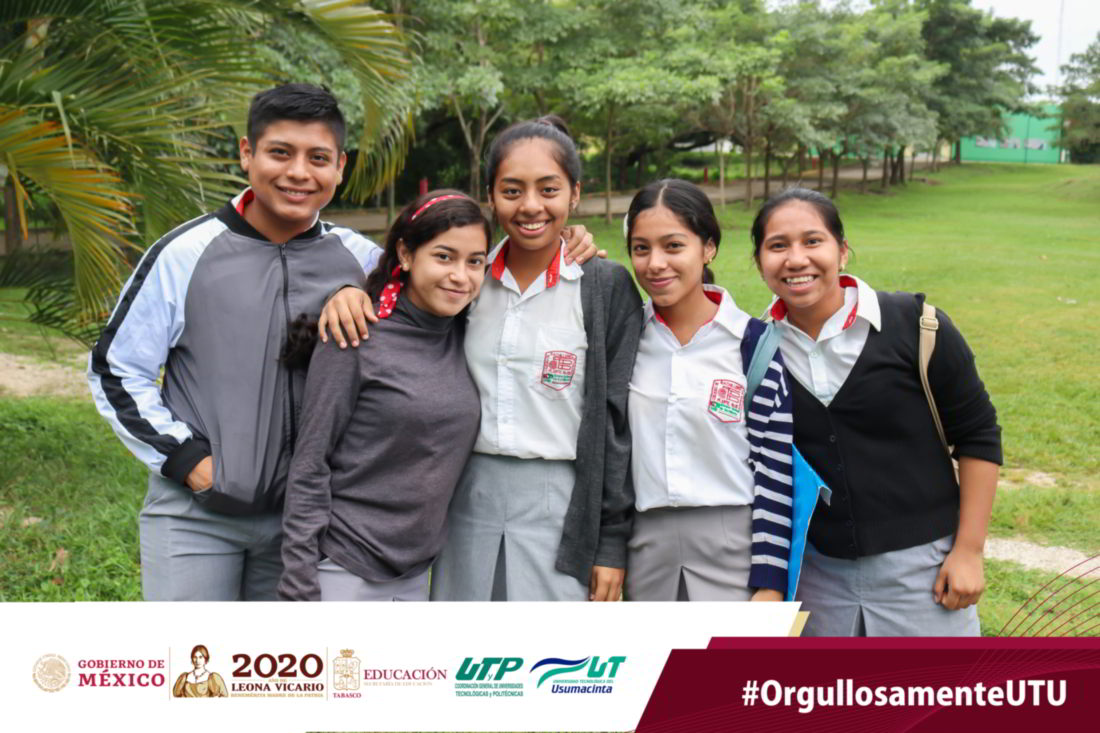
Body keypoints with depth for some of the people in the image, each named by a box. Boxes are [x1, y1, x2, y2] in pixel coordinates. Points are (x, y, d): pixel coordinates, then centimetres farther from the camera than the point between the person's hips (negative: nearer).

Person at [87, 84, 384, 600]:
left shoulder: (362, 260, 2)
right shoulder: (185, 253, -4)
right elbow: (115, 369, 0)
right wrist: (186, 458, -8)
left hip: (302, 514, 3)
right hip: (195, 513, -2)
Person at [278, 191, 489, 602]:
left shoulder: (465, 335, 3)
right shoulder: (356, 340, -12)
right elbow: (310, 467, -10)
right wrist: (299, 586, -12)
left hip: (417, 573, 6)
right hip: (344, 570, -5)